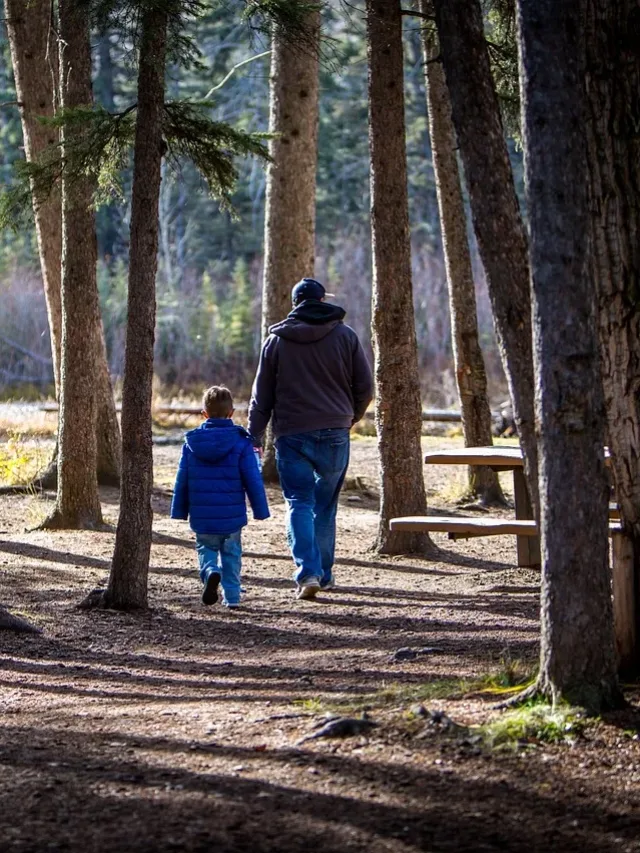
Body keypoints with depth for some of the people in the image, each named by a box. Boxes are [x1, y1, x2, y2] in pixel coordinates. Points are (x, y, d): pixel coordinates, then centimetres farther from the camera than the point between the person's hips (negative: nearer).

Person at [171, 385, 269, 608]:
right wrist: (260, 510, 5)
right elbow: (253, 480, -5)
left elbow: (182, 481, 4)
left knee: (206, 548, 16)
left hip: (202, 517, 1)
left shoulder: (191, 443, 0)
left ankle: (211, 572, -15)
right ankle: (232, 596, 13)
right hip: (232, 516, -1)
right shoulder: (240, 442, -7)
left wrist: (179, 511, 14)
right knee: (231, 553, 15)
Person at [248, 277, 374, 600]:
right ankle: (324, 573, 16)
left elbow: (261, 394, 6)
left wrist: (254, 435, 12)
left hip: (291, 434, -1)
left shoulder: (277, 340, 3)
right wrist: (351, 417, 23)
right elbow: (365, 386, 5)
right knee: (326, 506, 12)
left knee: (299, 504, -1)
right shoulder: (345, 336, 3)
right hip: (334, 434, 1)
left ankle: (307, 572, -17)